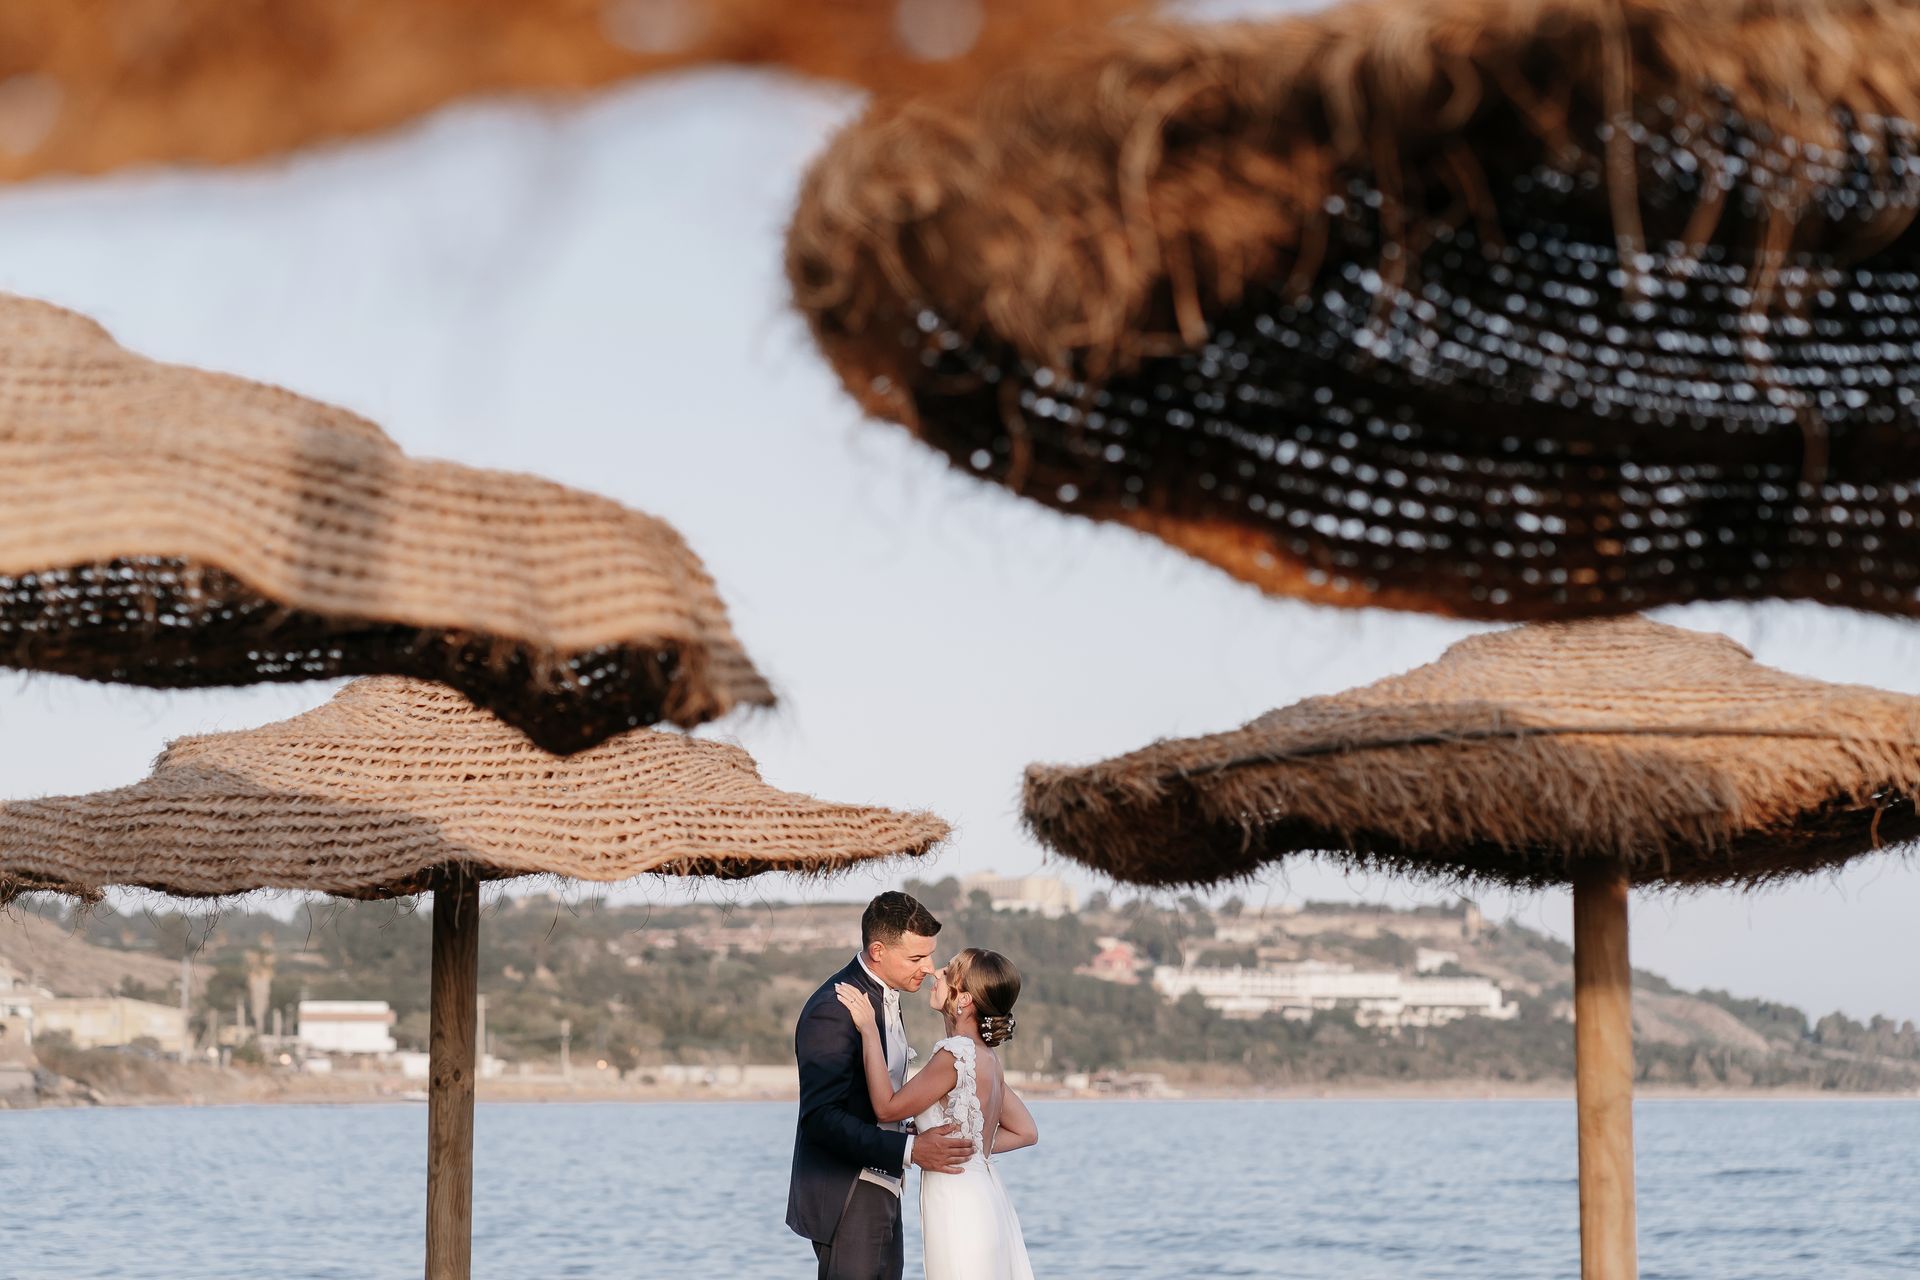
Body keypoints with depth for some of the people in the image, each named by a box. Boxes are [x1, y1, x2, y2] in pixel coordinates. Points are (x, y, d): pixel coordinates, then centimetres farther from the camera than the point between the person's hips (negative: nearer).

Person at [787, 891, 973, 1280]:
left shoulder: (883, 996, 12)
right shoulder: (832, 1010, -19)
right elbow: (821, 1117, -26)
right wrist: (909, 1149, -29)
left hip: (881, 1190, 10)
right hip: (845, 1199, -10)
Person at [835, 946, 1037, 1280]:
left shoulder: (956, 1055, -18)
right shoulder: (987, 1058, 10)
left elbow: (887, 1107, -14)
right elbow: (1026, 1132, 17)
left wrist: (869, 1030, -10)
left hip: (959, 1204, -9)